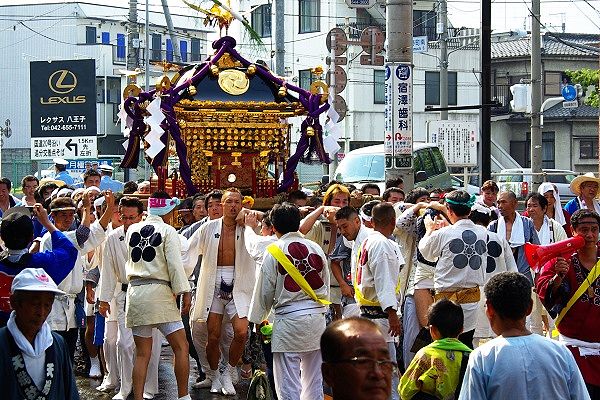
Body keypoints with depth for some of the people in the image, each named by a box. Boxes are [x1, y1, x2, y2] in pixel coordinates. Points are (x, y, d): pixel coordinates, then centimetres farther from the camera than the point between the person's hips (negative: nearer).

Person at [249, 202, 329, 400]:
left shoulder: (274, 251, -6)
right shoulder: (316, 248, 6)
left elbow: (265, 290, -1)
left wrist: (258, 318, 12)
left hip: (288, 320, -5)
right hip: (316, 318, 5)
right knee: (314, 383, 13)